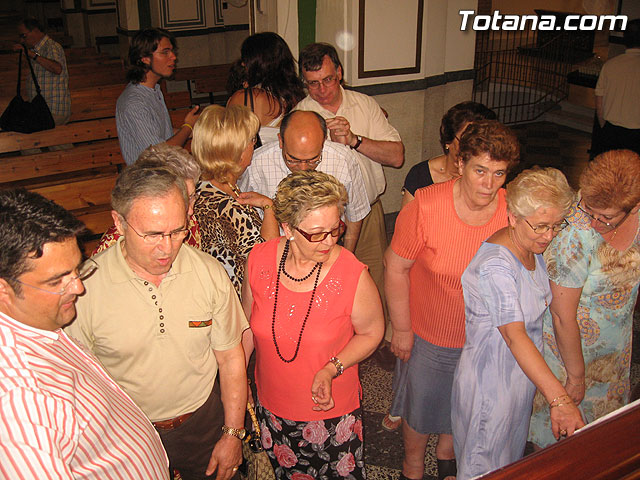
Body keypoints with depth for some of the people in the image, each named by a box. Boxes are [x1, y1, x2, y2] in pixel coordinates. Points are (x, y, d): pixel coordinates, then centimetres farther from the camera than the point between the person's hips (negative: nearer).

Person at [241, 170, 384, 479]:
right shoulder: (259, 260, -15)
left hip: (332, 411, -3)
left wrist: (331, 369, -22)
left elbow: (371, 332, -7)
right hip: (272, 407, 3)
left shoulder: (353, 274, -24)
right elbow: (248, 326, 2)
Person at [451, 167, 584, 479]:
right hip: (490, 379, -8)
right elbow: (515, 336, -38)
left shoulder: (533, 249, -2)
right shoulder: (495, 265, -30)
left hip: (524, 369, 8)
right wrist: (559, 398, -45)